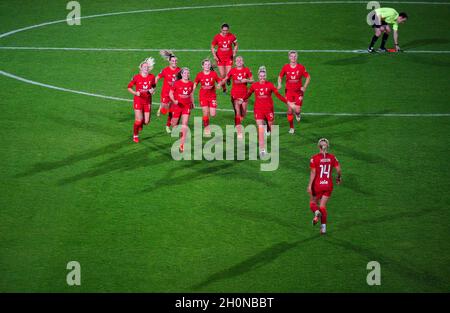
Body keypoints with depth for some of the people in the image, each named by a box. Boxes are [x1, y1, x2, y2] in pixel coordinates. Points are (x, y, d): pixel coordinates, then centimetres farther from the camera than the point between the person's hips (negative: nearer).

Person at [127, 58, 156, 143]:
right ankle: (135, 136, 13)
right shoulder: (136, 77, -8)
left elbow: (154, 86, 17)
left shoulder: (152, 77, 0)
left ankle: (140, 123, 39)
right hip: (138, 100, -3)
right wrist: (135, 93, -17)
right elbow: (129, 87, 0)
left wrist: (152, 90, -6)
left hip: (147, 101, 3)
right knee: (138, 120, -10)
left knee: (146, 121, 1)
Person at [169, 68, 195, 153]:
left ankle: (182, 144, -10)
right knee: (174, 123, 10)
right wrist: (174, 100, -20)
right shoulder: (177, 83, -8)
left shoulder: (190, 84, 1)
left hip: (187, 106, 1)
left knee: (184, 124, -10)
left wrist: (192, 103, 22)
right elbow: (170, 93, -3)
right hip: (177, 105, -1)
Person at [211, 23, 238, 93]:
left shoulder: (232, 36, -6)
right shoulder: (217, 37, -8)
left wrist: (234, 52, -4)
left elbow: (236, 45, 11)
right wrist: (214, 56, -9)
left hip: (229, 58, 0)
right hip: (220, 58, 0)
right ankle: (224, 88, 18)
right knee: (222, 75, -4)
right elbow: (212, 47, 3)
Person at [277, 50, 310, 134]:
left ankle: (298, 114, 33)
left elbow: (308, 77, 2)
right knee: (290, 110, -1)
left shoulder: (301, 67, -5)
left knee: (297, 110, -7)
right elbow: (280, 76, 11)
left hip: (298, 91, -1)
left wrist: (304, 87, -8)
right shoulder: (285, 67, -2)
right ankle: (291, 128, 14)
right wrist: (279, 84, -8)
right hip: (289, 91, 1)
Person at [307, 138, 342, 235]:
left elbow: (313, 173, -13)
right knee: (323, 206, 12)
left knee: (313, 203, 16)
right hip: (328, 185, 3)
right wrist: (339, 178, 17)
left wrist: (309, 186, -10)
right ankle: (323, 227, 1)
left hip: (317, 185, -3)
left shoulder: (314, 158, -11)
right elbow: (339, 170, -3)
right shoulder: (332, 157, -2)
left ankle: (316, 212, -18)